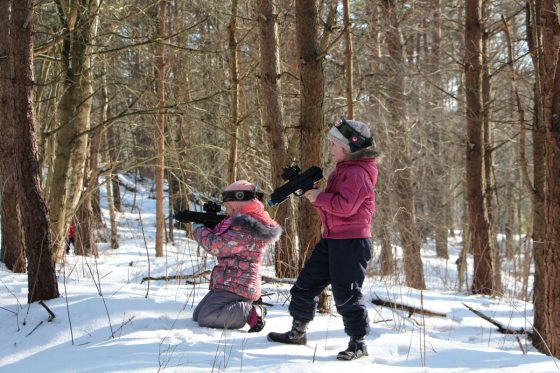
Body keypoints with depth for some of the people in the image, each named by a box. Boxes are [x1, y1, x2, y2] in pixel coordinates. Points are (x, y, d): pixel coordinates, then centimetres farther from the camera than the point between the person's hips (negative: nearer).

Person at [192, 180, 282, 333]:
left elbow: (217, 246, -22)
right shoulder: (252, 221, 12)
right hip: (230, 284, 11)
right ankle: (245, 307, 9)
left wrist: (199, 229, -5)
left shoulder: (246, 230, -21)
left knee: (205, 319, -20)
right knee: (197, 316, 11)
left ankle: (251, 313, -14)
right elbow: (224, 241, 22)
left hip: (235, 287, -11)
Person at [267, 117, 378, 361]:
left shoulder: (358, 173, -16)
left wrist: (319, 197, -15)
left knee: (346, 293, -7)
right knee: (307, 283, 13)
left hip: (351, 242, -10)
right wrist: (310, 191, 3)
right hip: (331, 238, 10)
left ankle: (358, 344, 4)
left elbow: (345, 206, -27)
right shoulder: (342, 169, 17)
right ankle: (298, 332, 26)